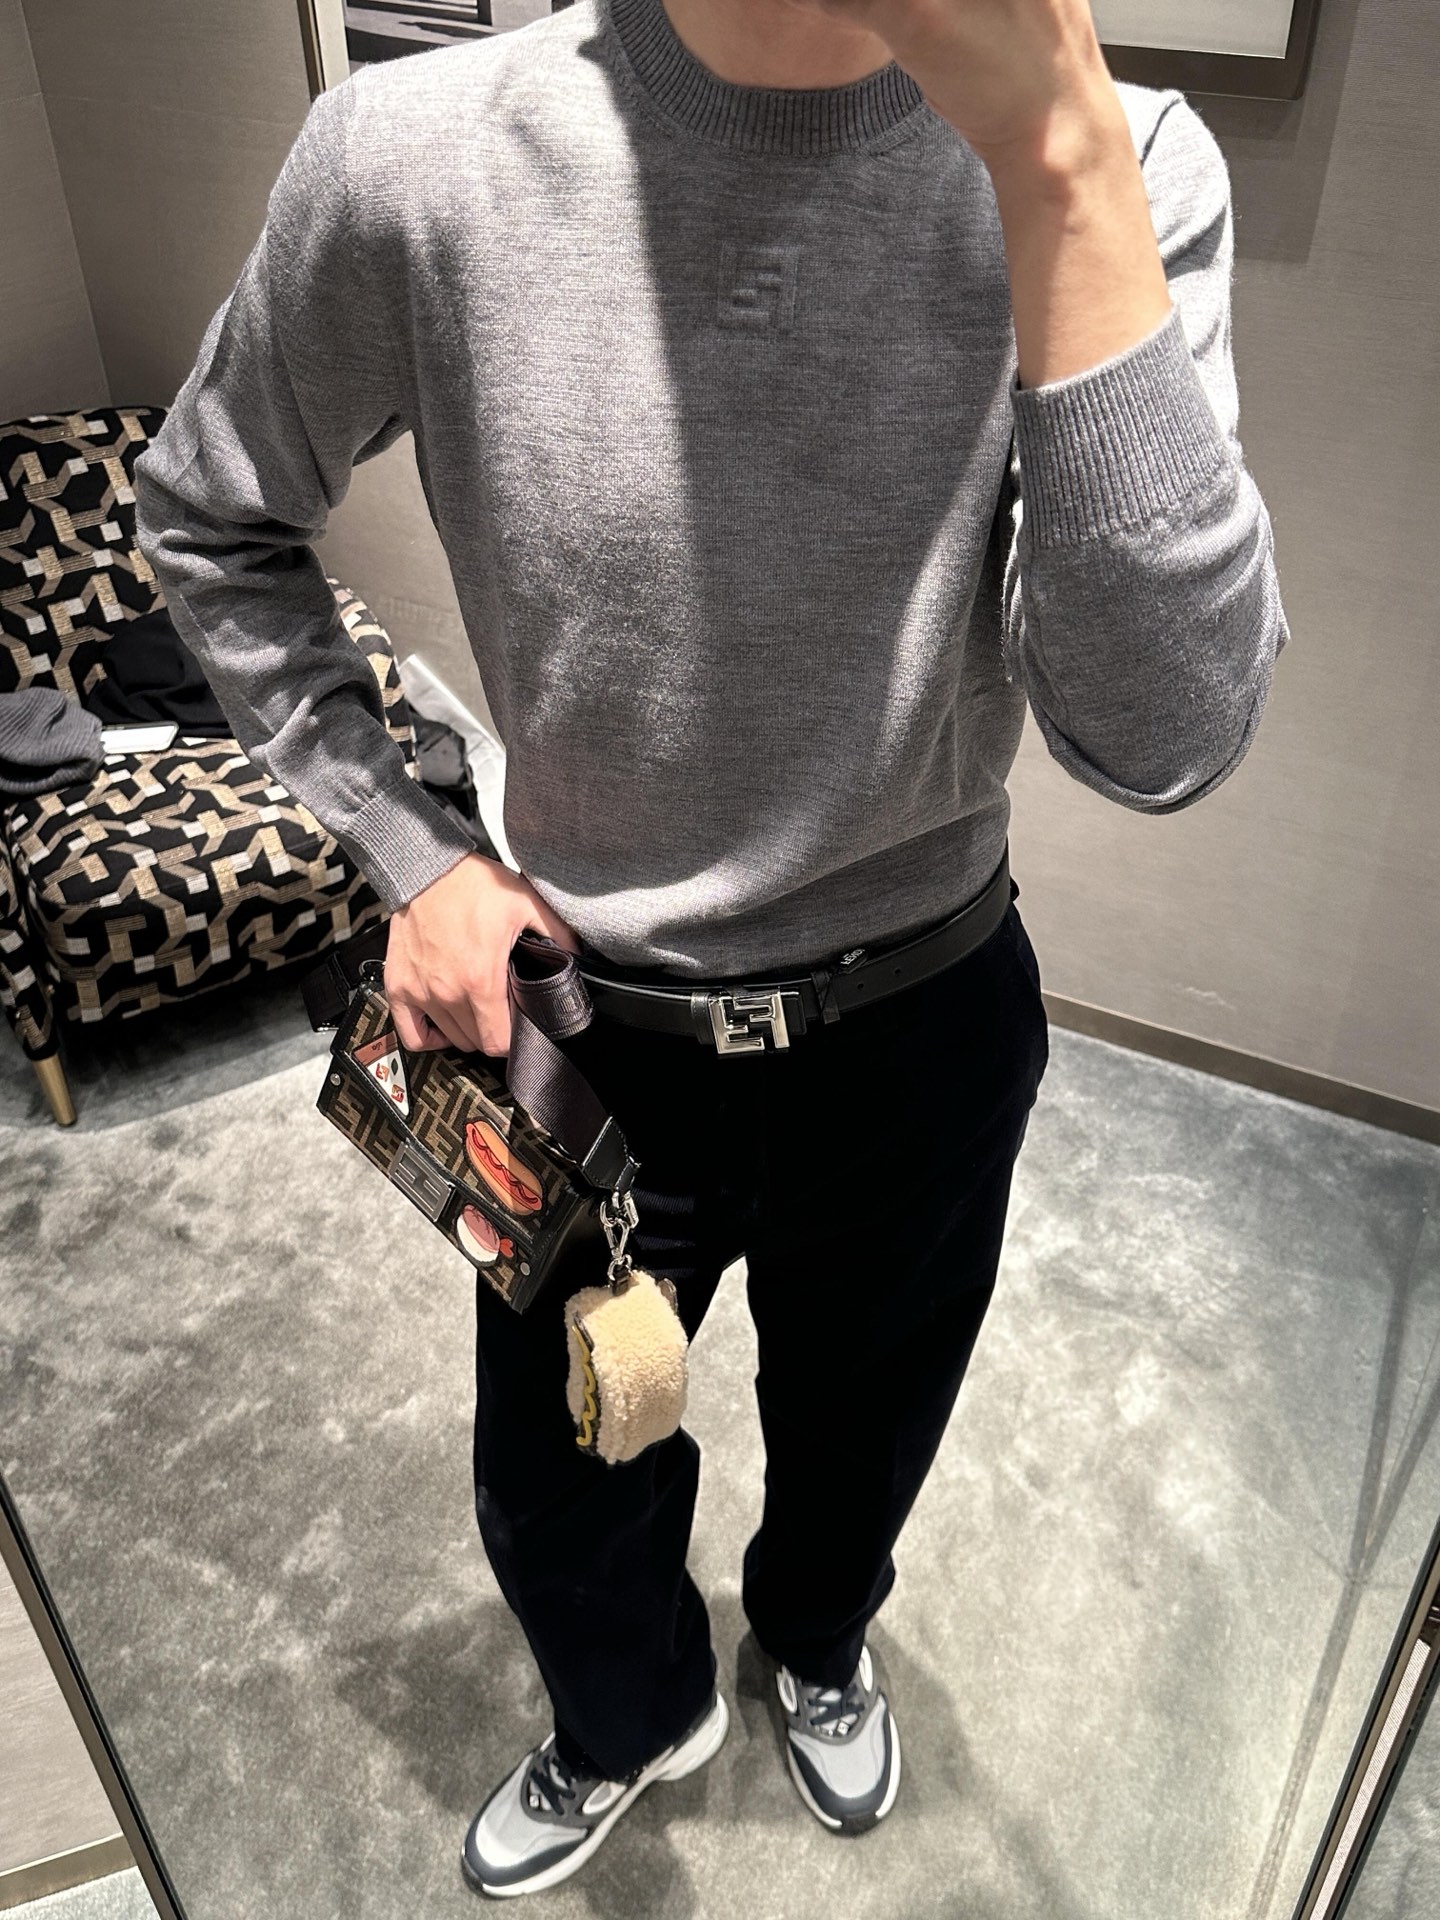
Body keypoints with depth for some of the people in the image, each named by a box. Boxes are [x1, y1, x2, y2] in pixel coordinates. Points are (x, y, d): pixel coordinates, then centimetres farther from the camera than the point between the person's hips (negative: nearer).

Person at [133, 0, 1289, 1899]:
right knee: (559, 1508, 23)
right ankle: (633, 1718, 61)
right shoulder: (418, 157, -18)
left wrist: (1060, 156, -37)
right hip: (588, 1033, 0)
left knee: (860, 1446, 28)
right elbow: (211, 525, 0)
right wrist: (410, 850, -8)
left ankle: (815, 1638, 67)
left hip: (926, 1038, 1)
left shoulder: (1122, 167, -17)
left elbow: (1164, 739, -30)